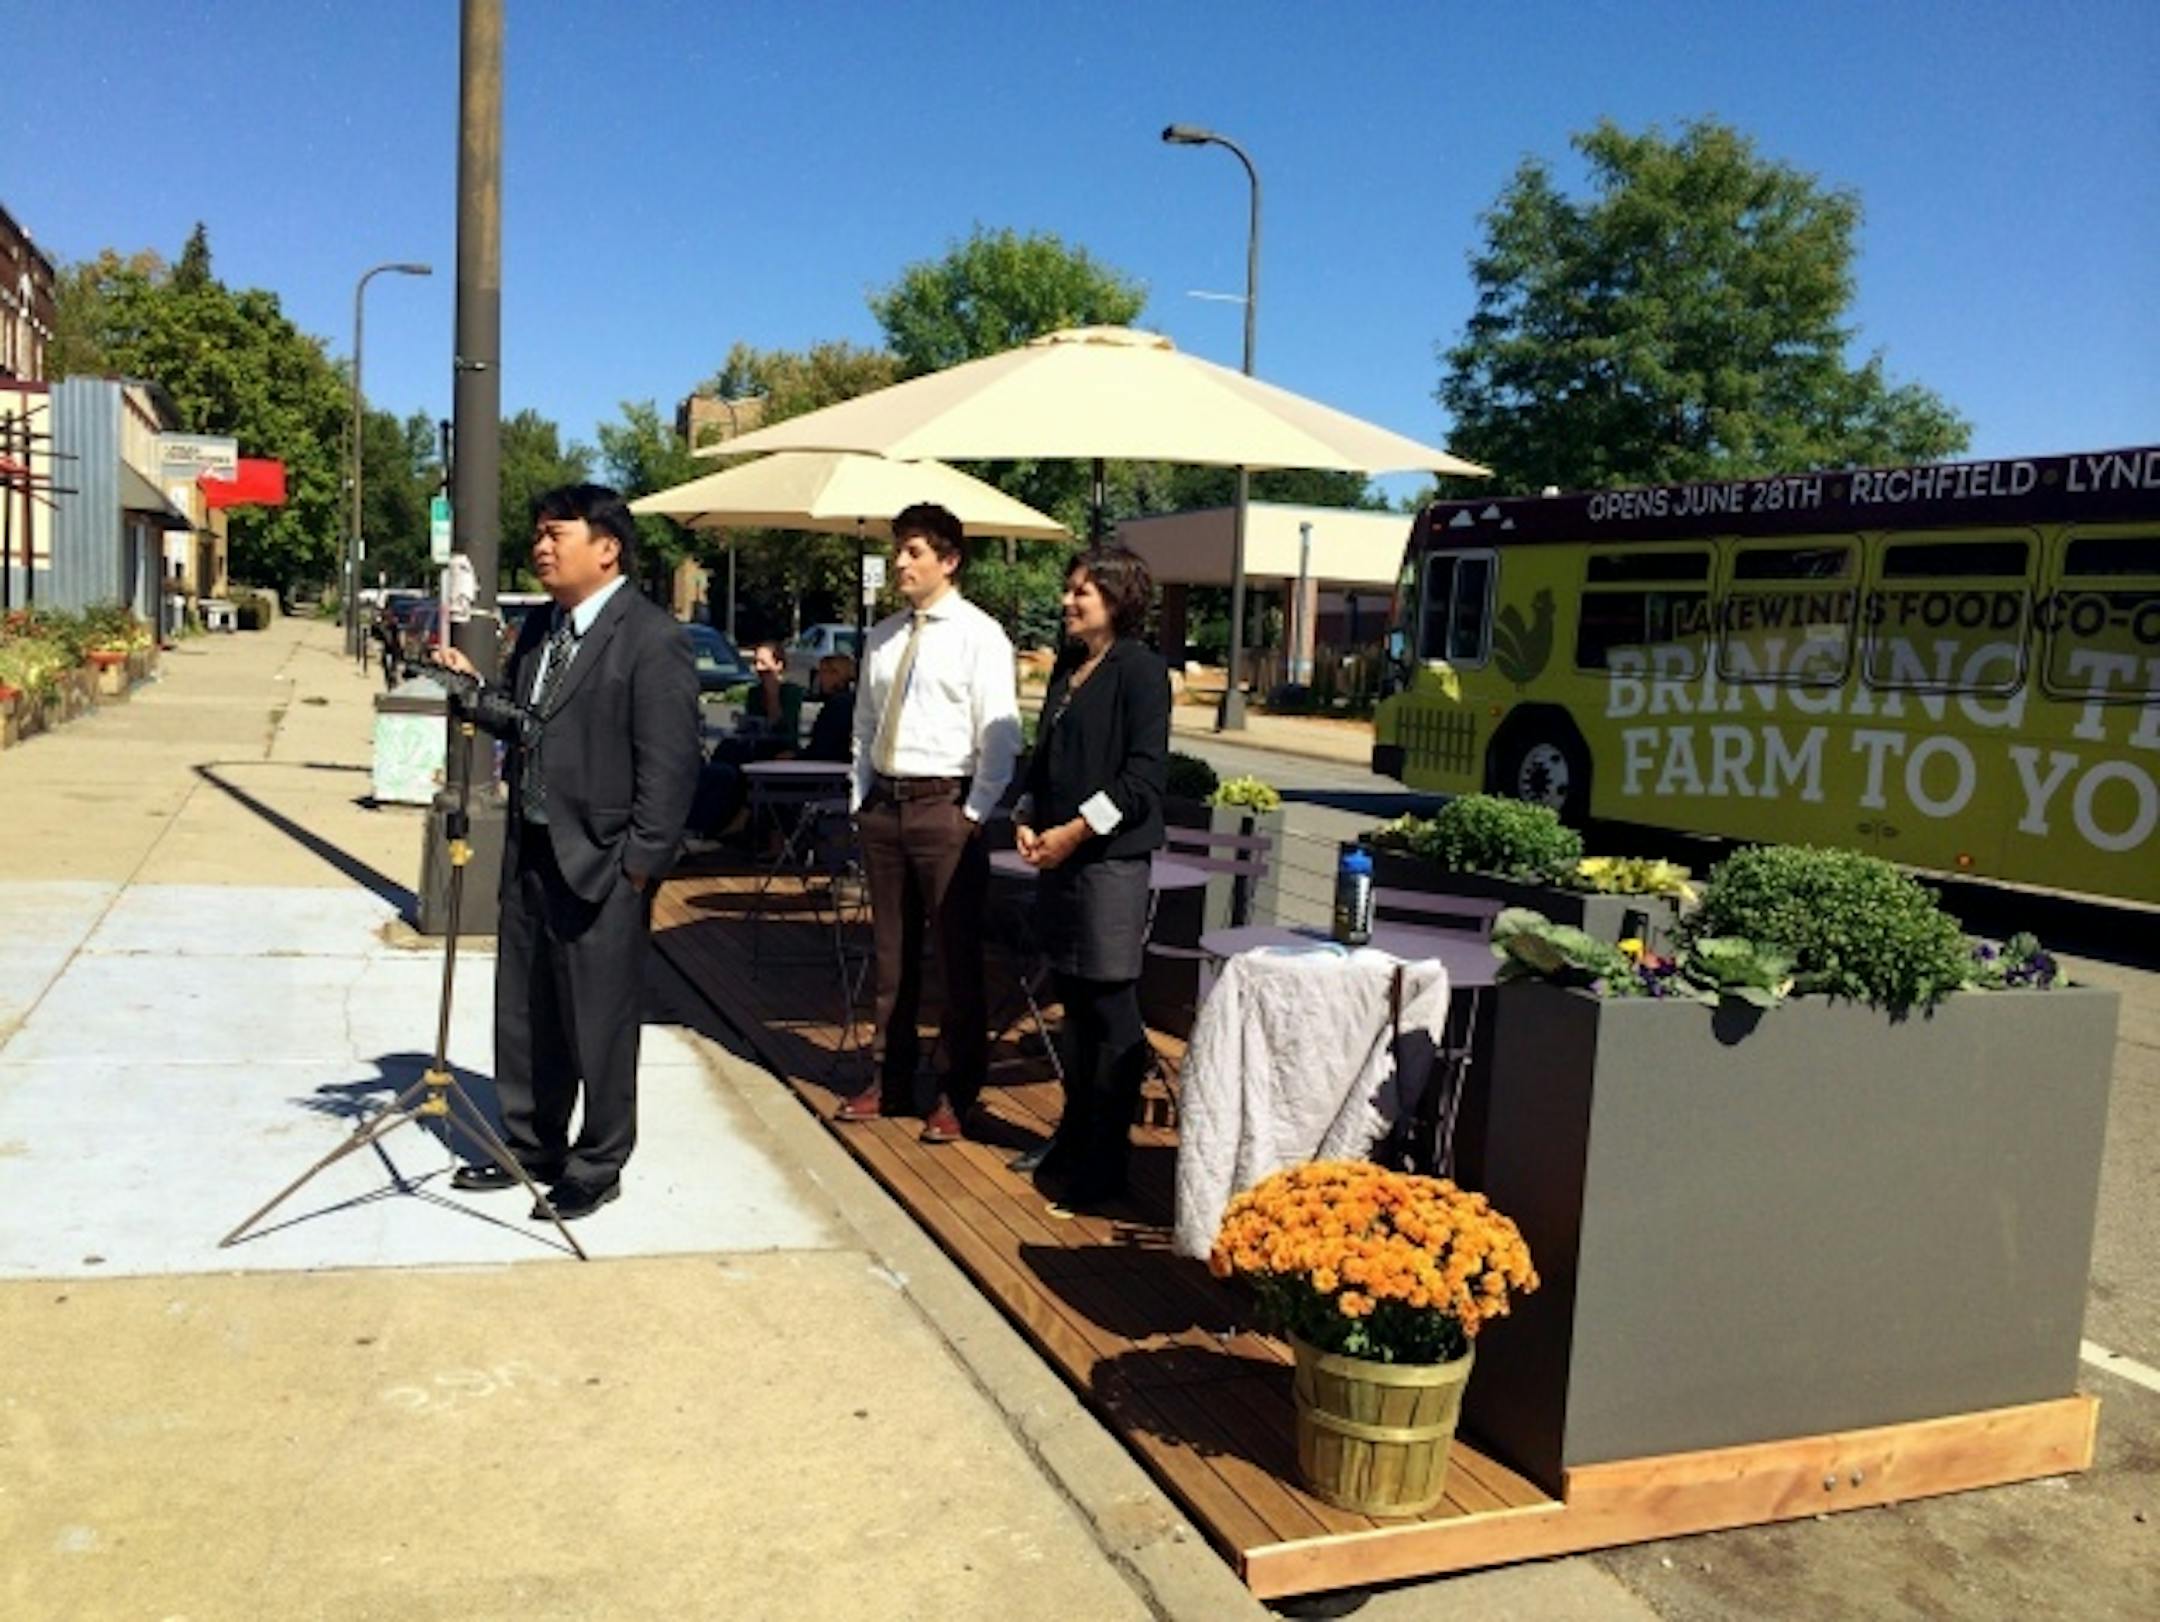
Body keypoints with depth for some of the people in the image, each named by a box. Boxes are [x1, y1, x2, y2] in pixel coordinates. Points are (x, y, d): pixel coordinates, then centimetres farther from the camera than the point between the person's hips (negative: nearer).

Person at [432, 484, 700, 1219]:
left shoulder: (651, 638, -12)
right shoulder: (539, 627, 14)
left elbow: (668, 764, -15)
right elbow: (523, 722, 17)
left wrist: (639, 864, -17)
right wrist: (474, 689, 0)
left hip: (601, 862, -8)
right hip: (530, 850, 8)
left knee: (599, 1023, 3)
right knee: (524, 1013, 16)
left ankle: (596, 1168, 18)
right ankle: (530, 1148, 32)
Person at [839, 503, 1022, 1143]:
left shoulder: (978, 635, -7)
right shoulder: (882, 636, 12)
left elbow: (999, 734, -11)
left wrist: (974, 813, -14)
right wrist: (860, 797, 11)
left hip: (945, 805, -6)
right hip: (883, 802, 6)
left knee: (957, 955, 2)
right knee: (891, 951, 14)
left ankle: (958, 1095, 15)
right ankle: (891, 1082, 27)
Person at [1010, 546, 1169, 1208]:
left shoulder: (1140, 669, -8)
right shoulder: (1067, 667, 16)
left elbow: (1143, 774, -14)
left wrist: (1075, 830, -16)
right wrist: (1027, 818, 5)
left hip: (1111, 856, -8)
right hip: (1058, 855, 8)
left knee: (1111, 1009, -2)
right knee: (1074, 1000, 15)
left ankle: (1105, 1158, 6)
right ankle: (1074, 1133, 28)